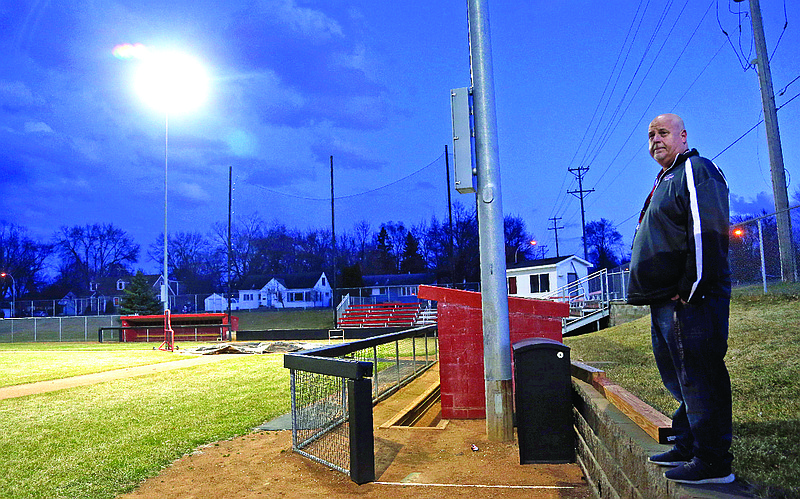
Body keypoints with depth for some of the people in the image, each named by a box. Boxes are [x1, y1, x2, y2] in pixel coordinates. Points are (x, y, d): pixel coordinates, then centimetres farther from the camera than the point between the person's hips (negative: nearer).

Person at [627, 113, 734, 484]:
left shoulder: (696, 170, -6)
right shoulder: (665, 180, 24)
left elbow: (707, 234, -19)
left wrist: (690, 290, -21)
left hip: (690, 300, -10)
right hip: (665, 301, 10)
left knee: (699, 379, -4)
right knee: (679, 380, 15)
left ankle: (713, 463, 5)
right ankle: (687, 448, 27)